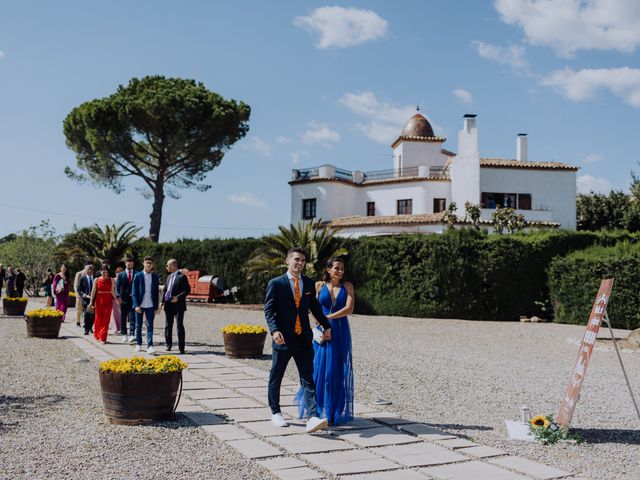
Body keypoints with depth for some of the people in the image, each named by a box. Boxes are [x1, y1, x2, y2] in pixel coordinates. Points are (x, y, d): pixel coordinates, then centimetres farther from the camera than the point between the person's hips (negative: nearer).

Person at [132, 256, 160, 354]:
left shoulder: (155, 277, 6)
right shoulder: (138, 275, 0)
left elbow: (157, 292, 9)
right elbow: (134, 292, -2)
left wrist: (156, 306, 5)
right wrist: (136, 305, -10)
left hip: (150, 306, 1)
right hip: (139, 305, -1)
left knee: (150, 326, -6)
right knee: (138, 326, 9)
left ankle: (150, 346, -8)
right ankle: (138, 344, 23)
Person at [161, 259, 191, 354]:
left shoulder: (182, 276, -8)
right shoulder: (169, 277, 15)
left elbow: (188, 290, -12)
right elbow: (165, 290, 19)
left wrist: (178, 297, -20)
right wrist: (163, 301, 6)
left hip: (178, 305, -7)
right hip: (168, 305, 7)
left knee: (180, 326, -4)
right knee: (168, 326, 13)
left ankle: (181, 348, -1)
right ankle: (169, 345, 25)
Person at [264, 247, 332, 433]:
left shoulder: (309, 283, 9)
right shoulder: (276, 283, -4)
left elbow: (315, 306, 21)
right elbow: (269, 310, -9)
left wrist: (326, 326, 21)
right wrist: (274, 330, -24)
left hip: (303, 339, 3)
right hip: (283, 338, -3)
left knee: (308, 379, -6)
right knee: (276, 377, 10)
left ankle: (312, 418, -12)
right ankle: (275, 413, 28)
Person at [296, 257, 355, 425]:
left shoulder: (347, 286, 3)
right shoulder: (319, 285, 5)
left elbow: (349, 308, -9)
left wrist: (328, 317, -14)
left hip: (341, 333, 0)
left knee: (338, 371, 2)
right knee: (320, 368, 0)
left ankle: (335, 411, 12)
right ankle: (318, 409, 14)